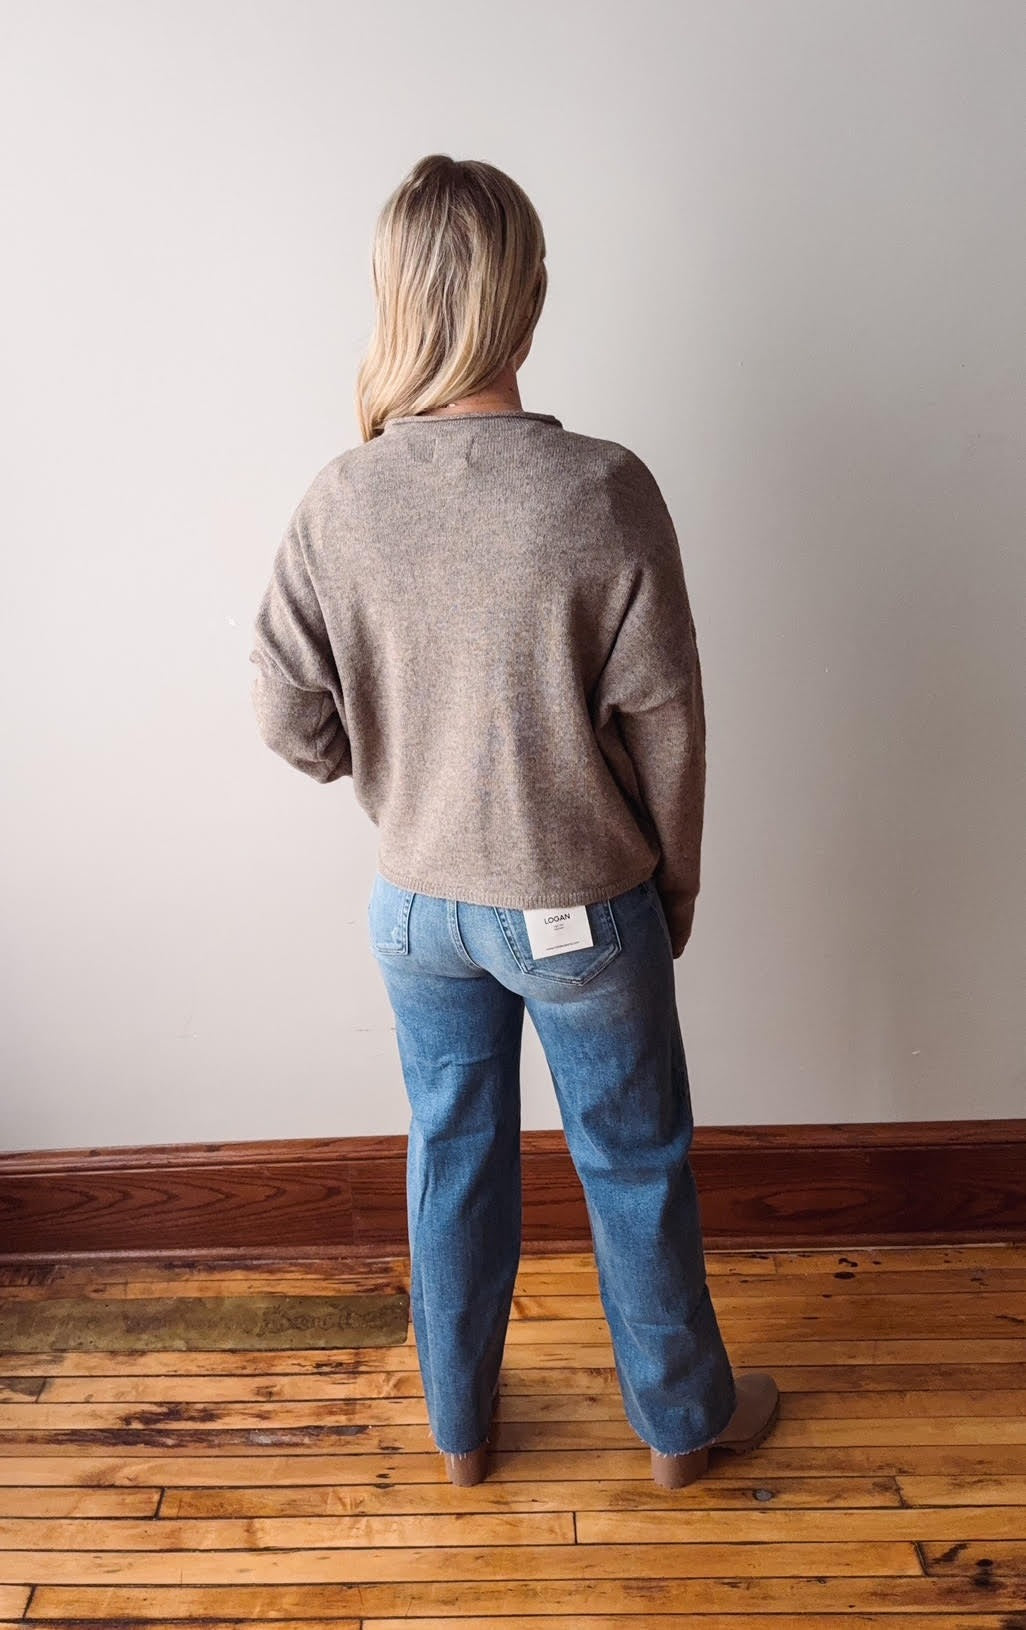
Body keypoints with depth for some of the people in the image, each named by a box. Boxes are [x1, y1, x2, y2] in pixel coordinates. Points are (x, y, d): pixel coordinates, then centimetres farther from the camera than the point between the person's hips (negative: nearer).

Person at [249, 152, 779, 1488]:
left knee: (453, 1151, 22)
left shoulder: (341, 499, -11)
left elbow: (293, 723, -6)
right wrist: (679, 880, 3)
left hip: (418, 902, 3)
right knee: (635, 1164, 19)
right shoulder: (605, 490, -20)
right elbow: (666, 721, -14)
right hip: (582, 907, -2)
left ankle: (460, 1421, 44)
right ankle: (684, 1417, 43)